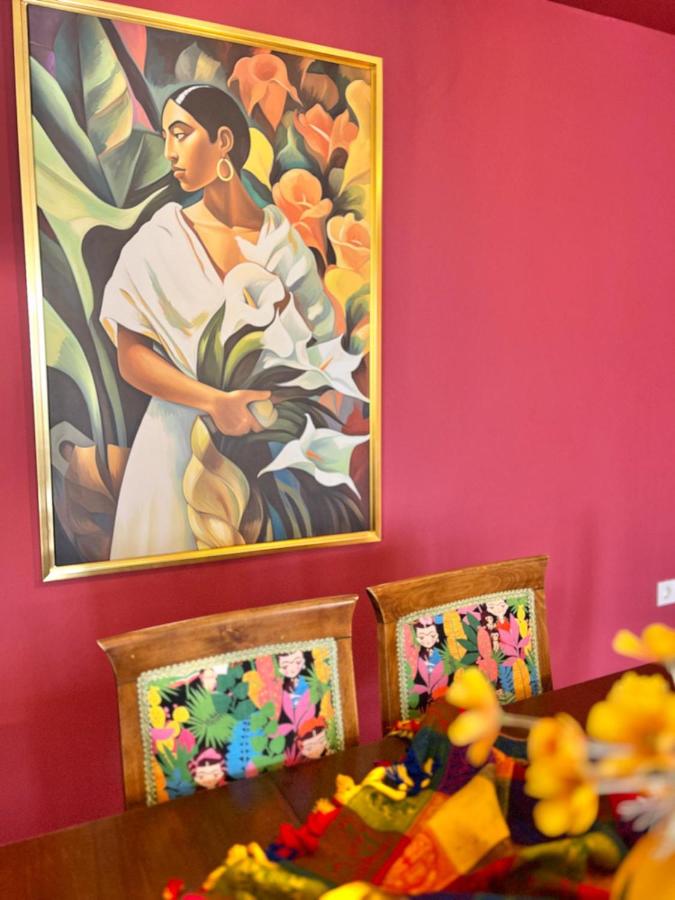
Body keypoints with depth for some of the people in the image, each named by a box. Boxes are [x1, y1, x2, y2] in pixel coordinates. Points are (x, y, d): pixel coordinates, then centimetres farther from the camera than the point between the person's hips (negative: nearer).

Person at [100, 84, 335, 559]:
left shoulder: (281, 235, 3)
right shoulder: (159, 240, -2)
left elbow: (319, 334, 4)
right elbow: (132, 358, -7)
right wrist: (216, 401, -21)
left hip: (266, 433, 2)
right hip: (180, 434, -1)